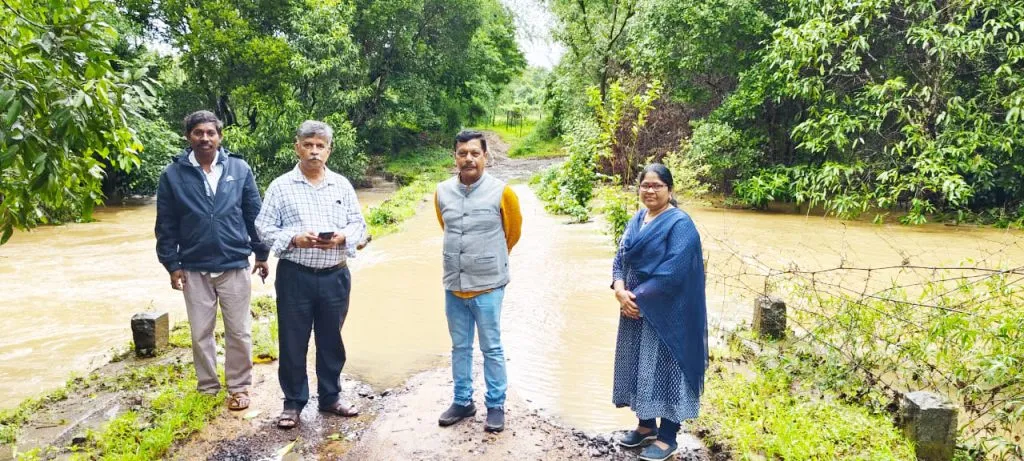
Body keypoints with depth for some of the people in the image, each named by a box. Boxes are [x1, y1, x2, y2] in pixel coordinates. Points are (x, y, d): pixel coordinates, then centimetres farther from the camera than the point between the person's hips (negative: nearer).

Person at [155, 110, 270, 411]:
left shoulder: (239, 169, 0)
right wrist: (171, 264, -2)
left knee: (239, 332, 7)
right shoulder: (173, 175, -1)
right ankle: (207, 388, 27)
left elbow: (254, 215, 4)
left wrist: (261, 253, 4)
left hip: (235, 266, 0)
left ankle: (239, 387, 22)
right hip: (194, 270, 1)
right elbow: (166, 225, 2)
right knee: (200, 334, 11)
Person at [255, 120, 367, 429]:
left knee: (331, 340, 13)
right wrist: (294, 239, -18)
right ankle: (293, 403, 21)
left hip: (335, 276, 2)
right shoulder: (281, 186, -1)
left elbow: (359, 224, 7)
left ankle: (330, 397, 29)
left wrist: (342, 237, -14)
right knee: (293, 342, 6)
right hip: (295, 276, -2)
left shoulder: (342, 185, 6)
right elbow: (264, 227, -3)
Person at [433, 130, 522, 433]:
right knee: (460, 348, 15)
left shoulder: (501, 192, -10)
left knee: (491, 349, 6)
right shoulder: (442, 192, 0)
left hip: (487, 286, -4)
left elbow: (513, 231, 8)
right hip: (453, 285, 4)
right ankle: (463, 401, 29)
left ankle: (496, 406, 20)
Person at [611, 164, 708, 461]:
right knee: (638, 367, 15)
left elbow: (673, 271, -21)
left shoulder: (680, 223, -13)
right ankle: (646, 425, 33)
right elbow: (620, 259, 7)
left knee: (663, 369, 2)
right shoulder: (636, 220, 9)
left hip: (665, 313, -7)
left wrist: (638, 297, -18)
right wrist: (620, 291, -12)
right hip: (635, 310, 7)